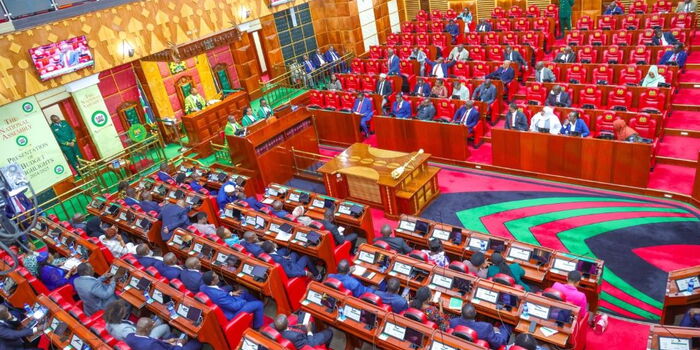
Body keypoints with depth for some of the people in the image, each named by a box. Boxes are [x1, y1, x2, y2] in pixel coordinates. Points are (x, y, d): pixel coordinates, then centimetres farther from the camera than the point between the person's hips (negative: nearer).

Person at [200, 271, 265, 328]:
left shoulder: (204, 287, -12)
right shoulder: (217, 295, -39)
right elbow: (234, 306, -27)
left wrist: (230, 293, 4)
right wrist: (244, 301, -9)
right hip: (232, 312, -9)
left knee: (244, 293, 24)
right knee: (259, 304, -2)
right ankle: (257, 326, 24)